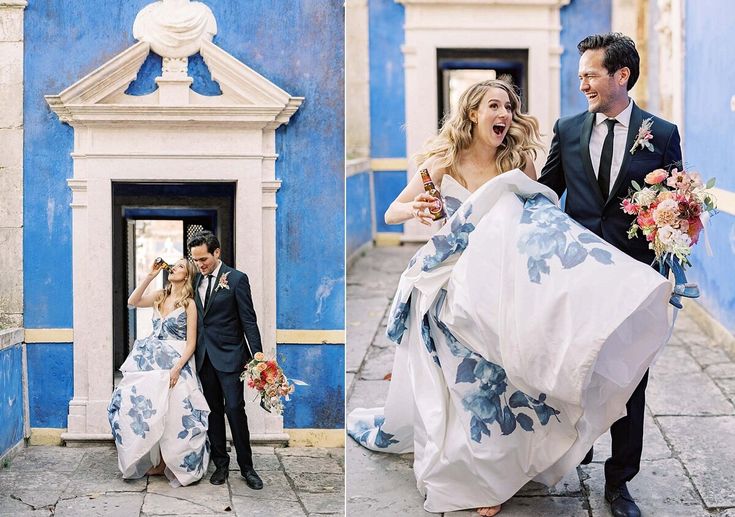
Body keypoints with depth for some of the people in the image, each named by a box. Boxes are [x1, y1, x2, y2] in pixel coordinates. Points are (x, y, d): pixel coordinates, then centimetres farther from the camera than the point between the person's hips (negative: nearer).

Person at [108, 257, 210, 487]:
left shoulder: (189, 304, -3)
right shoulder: (159, 296, 11)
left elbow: (191, 343, -7)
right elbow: (133, 301, -5)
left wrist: (177, 368, -18)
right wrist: (150, 276, -6)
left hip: (176, 363, -5)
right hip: (151, 360, 5)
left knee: (172, 414, -3)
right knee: (144, 408, 0)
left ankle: (166, 463, 10)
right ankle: (152, 460, 13)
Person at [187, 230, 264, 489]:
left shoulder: (236, 279, -7)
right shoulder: (196, 279, 9)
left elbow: (248, 320, -9)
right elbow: (194, 318, 14)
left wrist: (257, 354, -15)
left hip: (229, 355, -5)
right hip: (204, 356, 5)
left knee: (235, 409, -7)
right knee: (213, 411, 9)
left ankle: (246, 466, 3)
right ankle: (221, 464, 17)